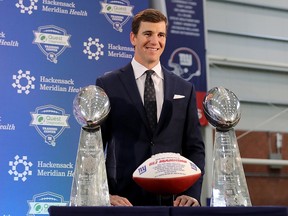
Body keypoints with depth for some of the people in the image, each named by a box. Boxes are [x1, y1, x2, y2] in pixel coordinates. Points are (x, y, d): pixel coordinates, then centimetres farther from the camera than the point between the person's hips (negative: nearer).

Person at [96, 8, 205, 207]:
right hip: (125, 200, -2)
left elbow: (194, 148, 9)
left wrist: (192, 193, -5)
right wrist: (104, 195, -11)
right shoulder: (107, 85, 2)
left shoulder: (185, 90, 10)